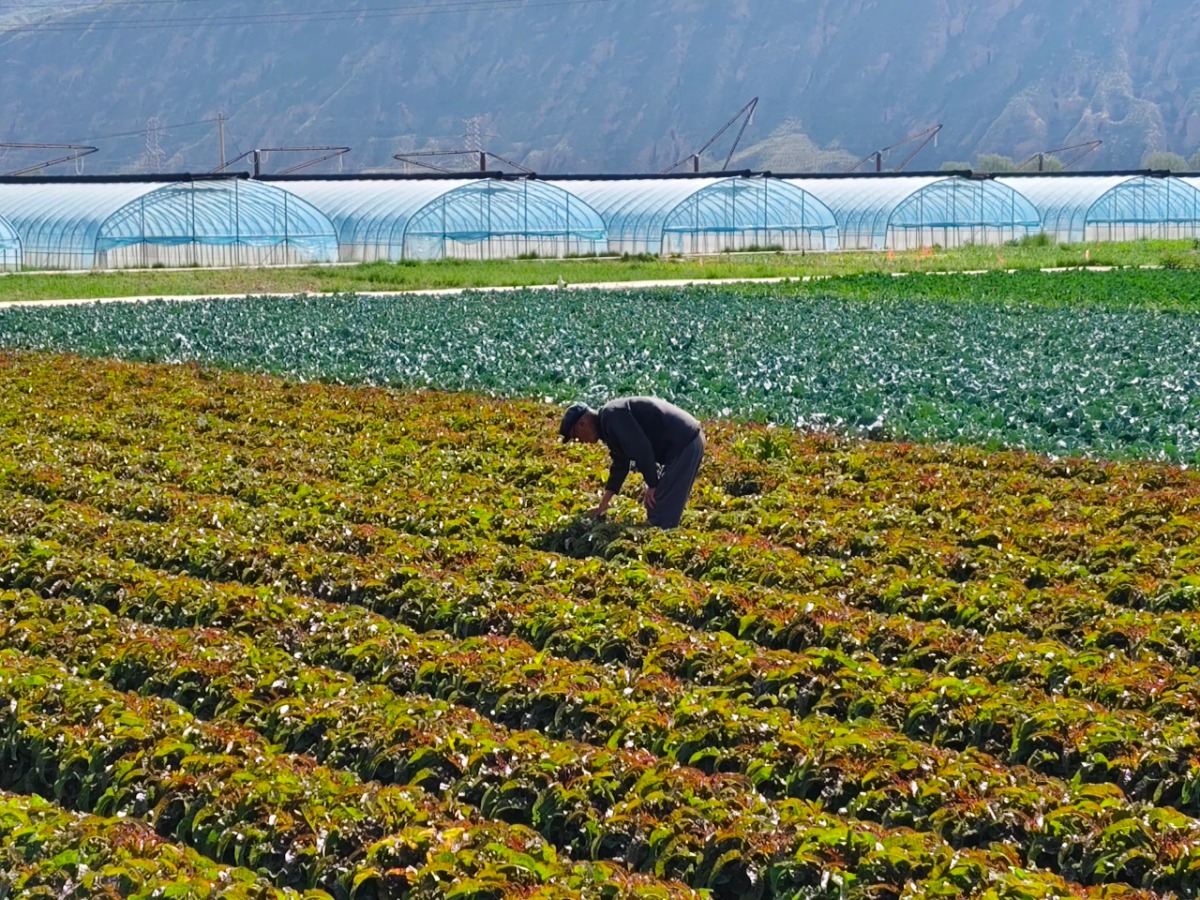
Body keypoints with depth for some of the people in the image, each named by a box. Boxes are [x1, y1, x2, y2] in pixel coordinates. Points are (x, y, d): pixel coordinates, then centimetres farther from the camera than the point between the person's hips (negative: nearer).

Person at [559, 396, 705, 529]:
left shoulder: (611, 417, -15)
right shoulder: (607, 424, 19)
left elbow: (642, 450, -23)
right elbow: (619, 465, 29)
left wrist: (652, 485, -12)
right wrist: (603, 506, 32)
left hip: (683, 445, -11)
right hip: (687, 443, 11)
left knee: (660, 519, -9)